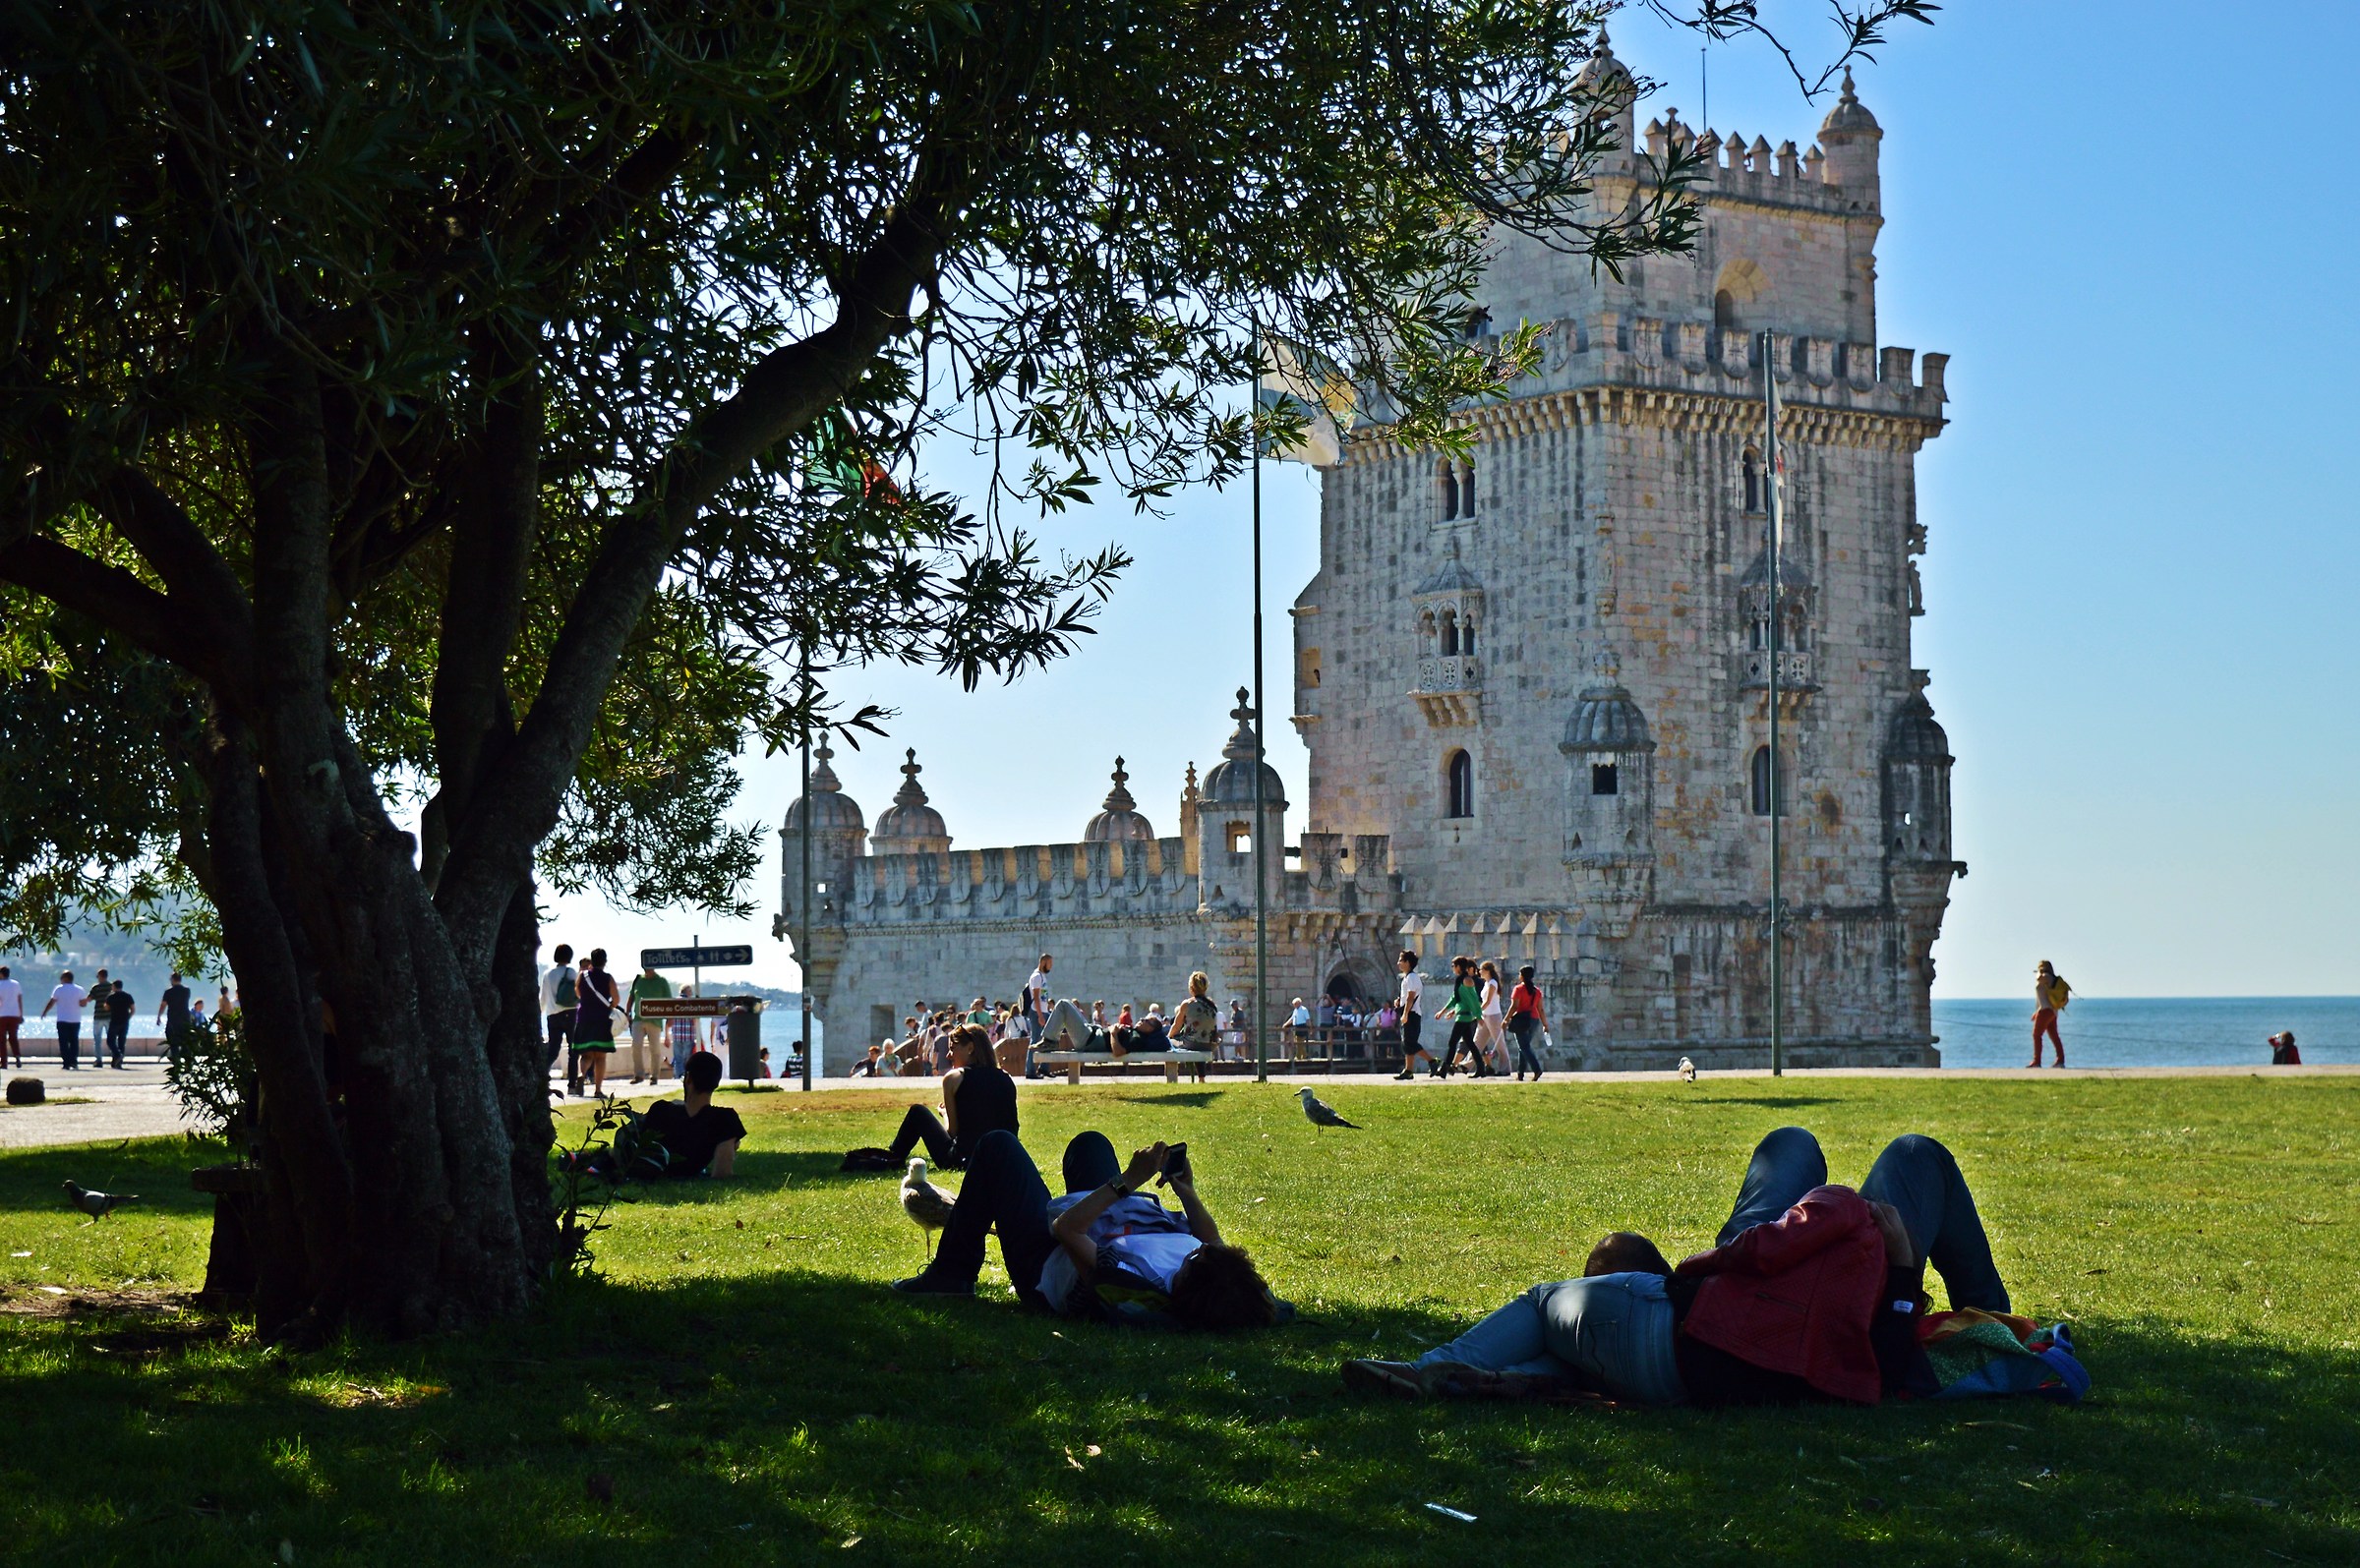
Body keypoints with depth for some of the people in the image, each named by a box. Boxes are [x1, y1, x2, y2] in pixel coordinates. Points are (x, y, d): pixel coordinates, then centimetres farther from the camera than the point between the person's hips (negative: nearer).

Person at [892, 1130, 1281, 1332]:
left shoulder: (1131, 1285, -51)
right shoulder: (1225, 1287, -34)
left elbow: (1065, 1228, -36)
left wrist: (1128, 1180, -36)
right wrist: (1189, 1196, -10)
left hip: (1044, 1264, -6)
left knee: (997, 1145, 7)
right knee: (1090, 1143, 29)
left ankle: (952, 1273, 24)